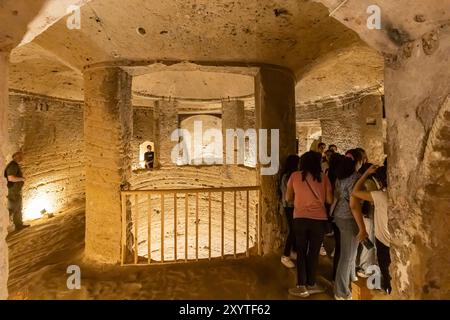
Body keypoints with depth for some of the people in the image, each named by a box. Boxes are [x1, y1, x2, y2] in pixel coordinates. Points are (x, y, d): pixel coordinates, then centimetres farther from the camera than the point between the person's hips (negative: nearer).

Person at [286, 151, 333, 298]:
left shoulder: (294, 176, -2)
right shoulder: (323, 177, -3)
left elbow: (288, 198, 6)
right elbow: (329, 200, -1)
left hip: (300, 218, 0)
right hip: (319, 219, 0)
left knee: (301, 252, 13)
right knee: (314, 253, 14)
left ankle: (302, 287, 17)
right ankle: (311, 285, 26)